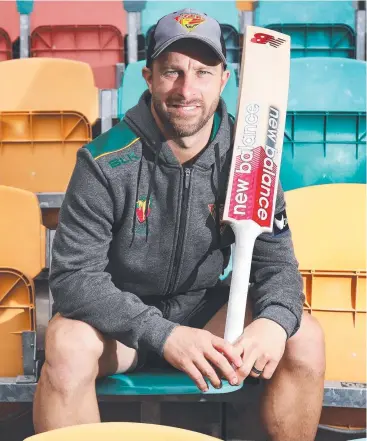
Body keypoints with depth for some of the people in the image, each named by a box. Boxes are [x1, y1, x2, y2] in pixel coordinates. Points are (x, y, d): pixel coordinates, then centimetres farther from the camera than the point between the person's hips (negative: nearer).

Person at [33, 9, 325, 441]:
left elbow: (275, 260, -7)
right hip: (119, 312, -2)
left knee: (305, 339, -18)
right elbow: (74, 275, -22)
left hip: (205, 306, 3)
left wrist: (274, 320, -31)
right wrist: (163, 334, -35)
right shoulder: (106, 162, -20)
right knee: (68, 346, -34)